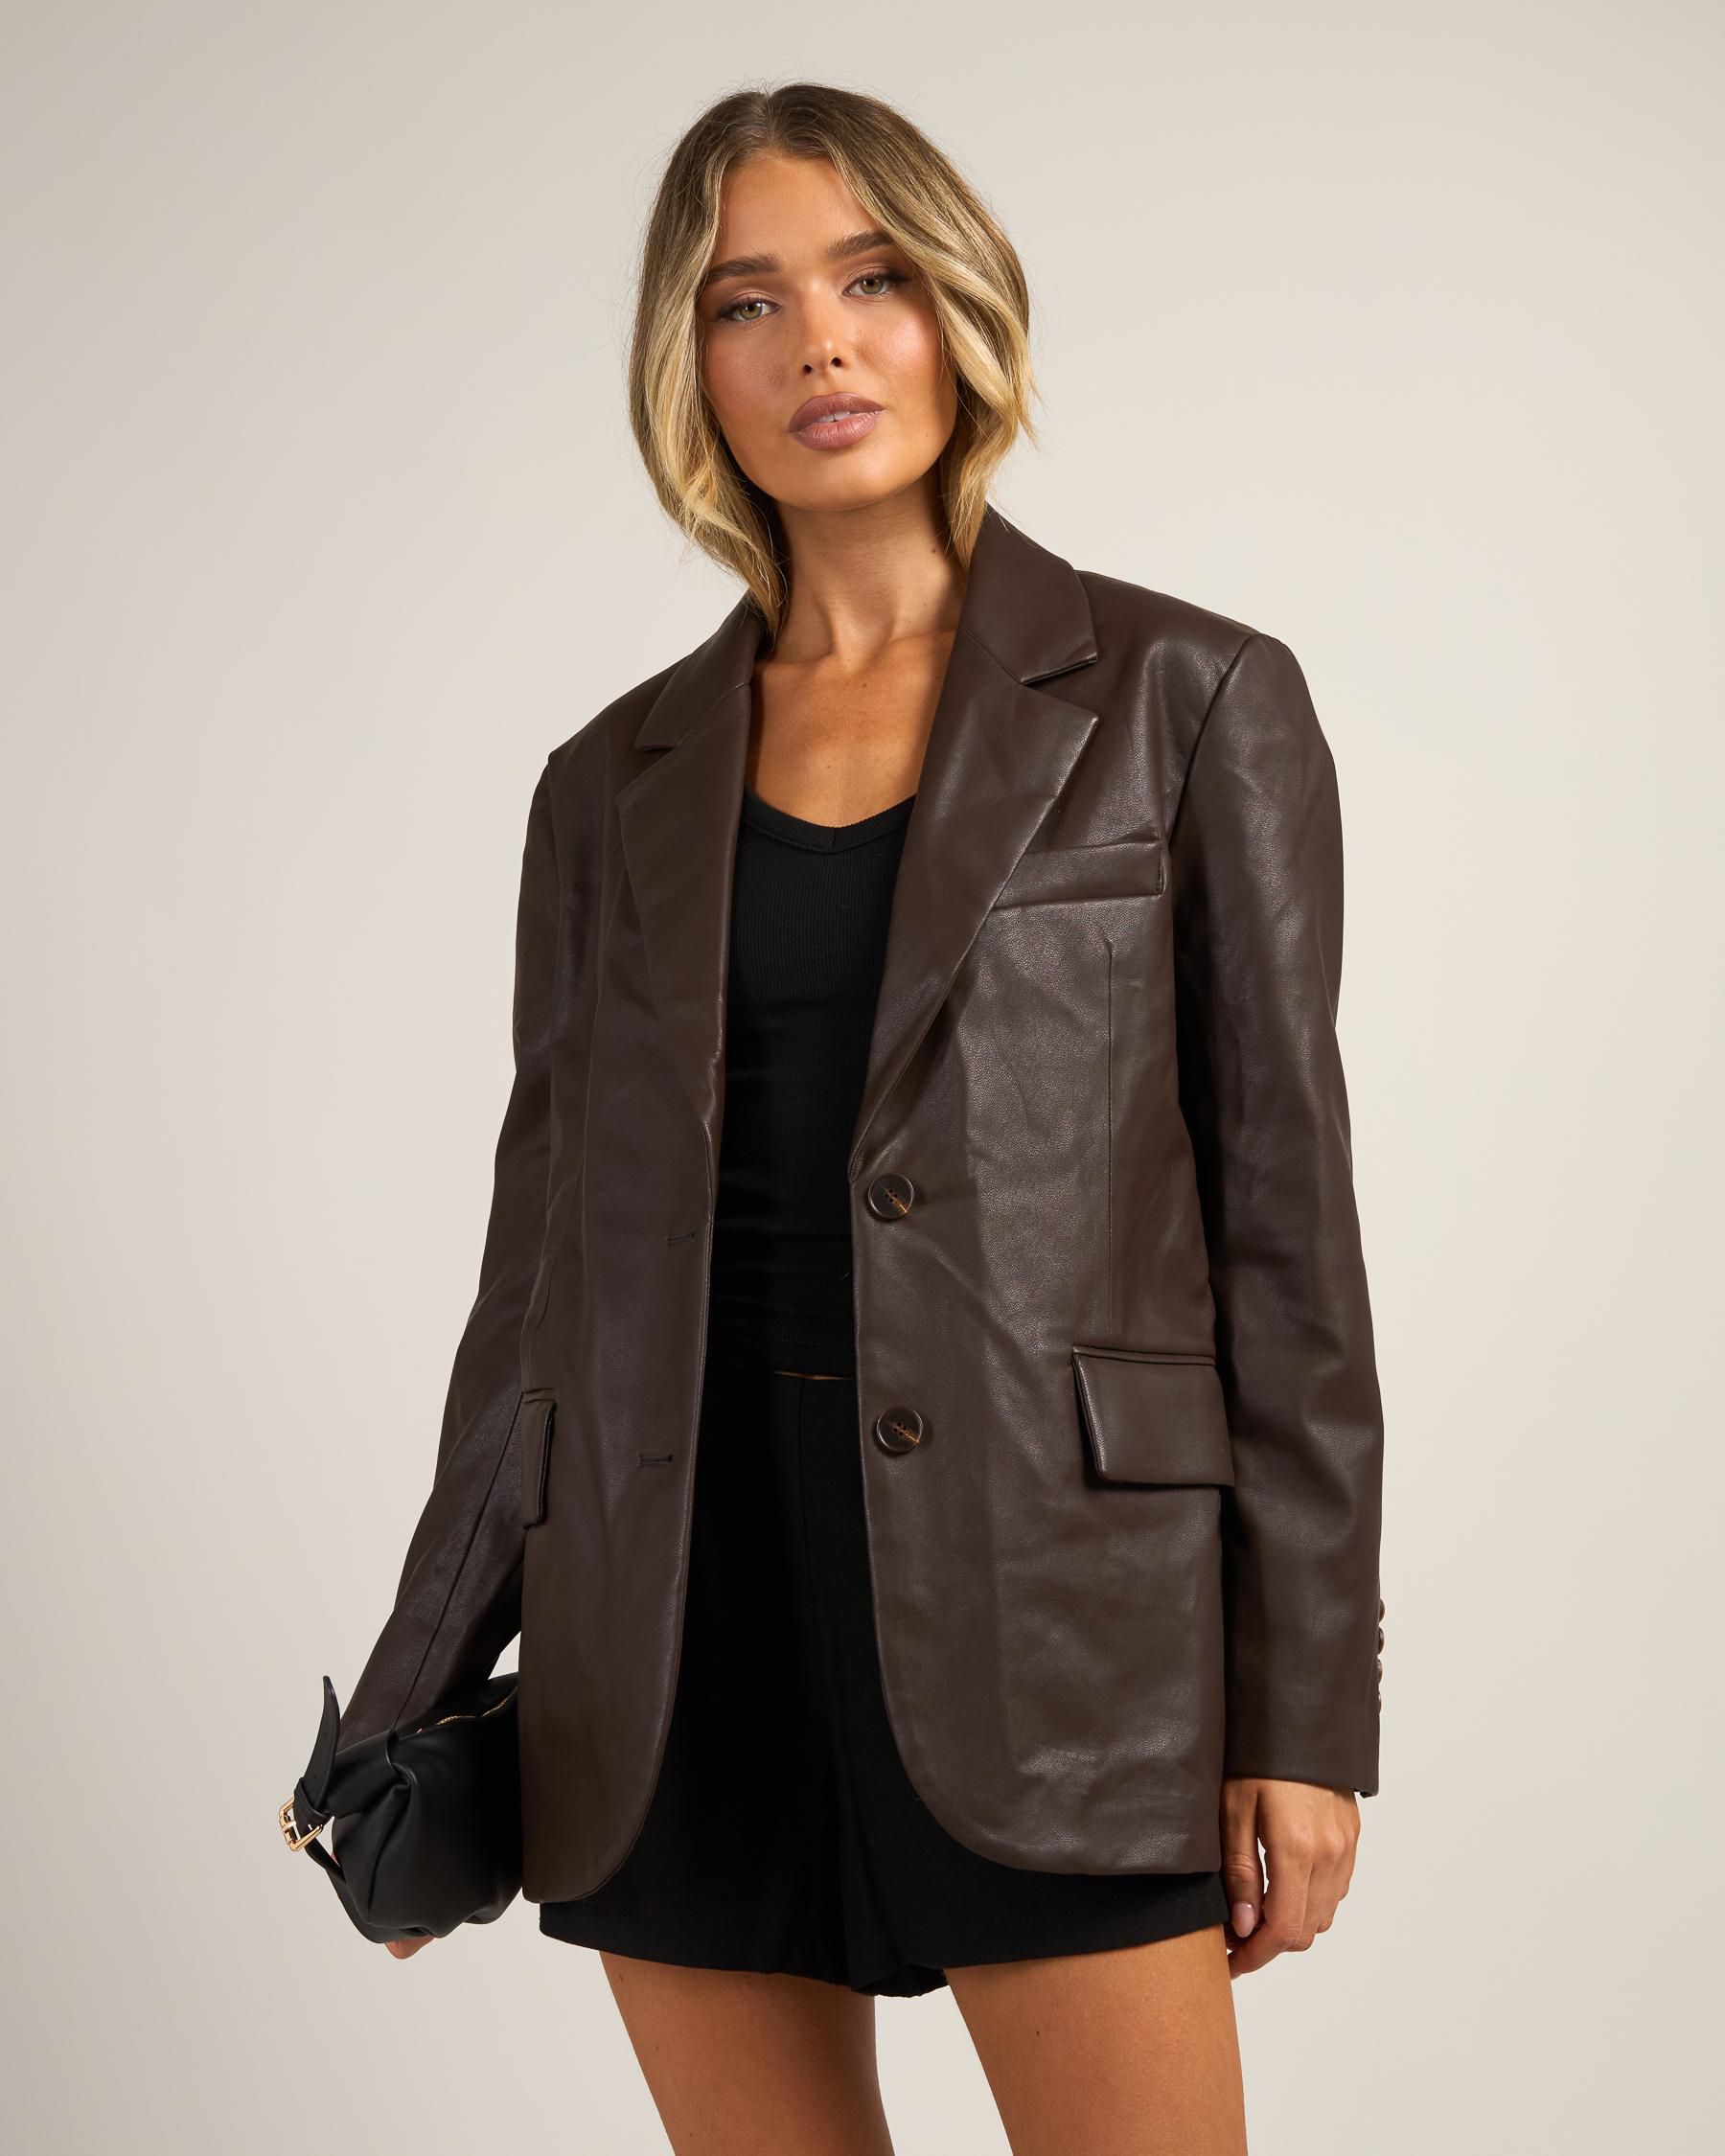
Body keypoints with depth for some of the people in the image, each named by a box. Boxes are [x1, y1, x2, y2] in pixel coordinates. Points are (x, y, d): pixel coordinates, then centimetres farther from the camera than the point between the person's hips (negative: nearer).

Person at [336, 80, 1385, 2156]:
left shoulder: (1183, 699, 2)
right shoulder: (617, 781, 11)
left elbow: (1282, 1210, 0)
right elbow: (545, 1243, 13)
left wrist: (1305, 1714, -5)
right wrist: (421, 1683, 10)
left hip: (1039, 1589, -3)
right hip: (679, 1597, 3)